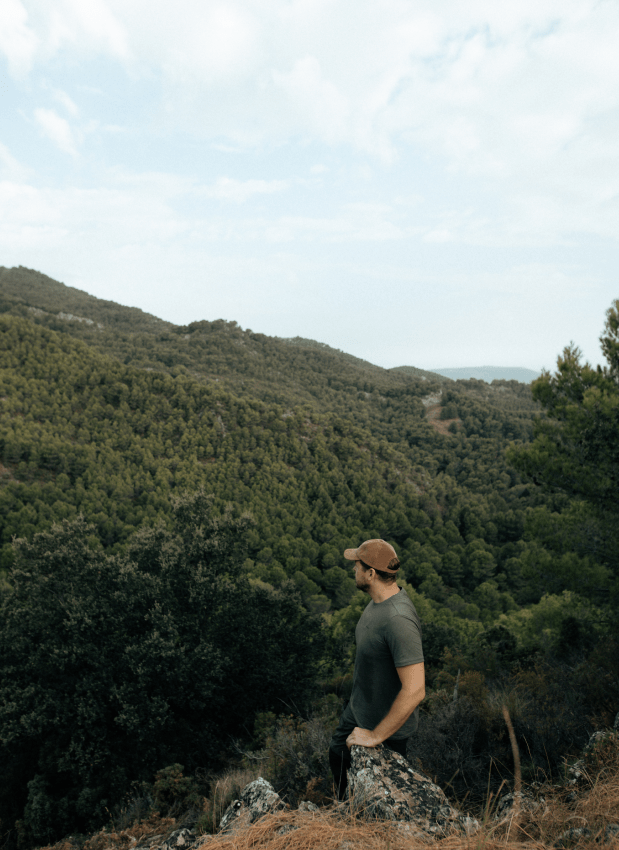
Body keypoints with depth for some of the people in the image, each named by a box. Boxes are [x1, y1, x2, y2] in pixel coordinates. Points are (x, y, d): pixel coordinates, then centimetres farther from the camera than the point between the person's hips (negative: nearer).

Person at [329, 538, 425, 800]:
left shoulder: (398, 620, -36)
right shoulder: (379, 599, -6)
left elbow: (415, 690, -37)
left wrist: (376, 735, -27)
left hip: (387, 724, -9)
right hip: (357, 709, 9)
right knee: (338, 755, 29)